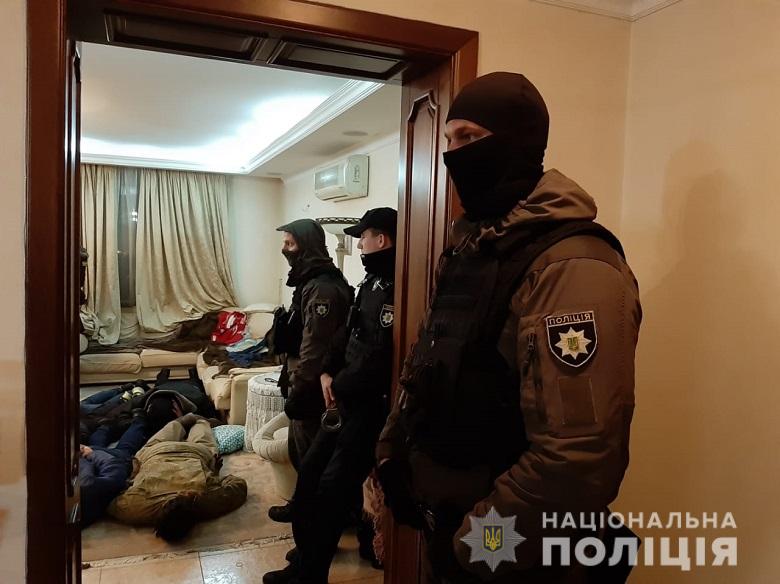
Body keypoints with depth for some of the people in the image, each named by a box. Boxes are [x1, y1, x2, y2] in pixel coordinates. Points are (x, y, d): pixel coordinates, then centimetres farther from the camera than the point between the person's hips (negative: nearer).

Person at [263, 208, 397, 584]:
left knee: (333, 487, 0)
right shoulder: (372, 281, 12)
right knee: (309, 473, 15)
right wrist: (327, 372, 3)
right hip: (347, 400, 10)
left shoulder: (394, 289, -20)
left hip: (371, 406, -9)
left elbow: (379, 359, -25)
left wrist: (339, 387, -12)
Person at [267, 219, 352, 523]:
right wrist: (292, 381, 22)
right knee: (301, 449, 21)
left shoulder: (322, 289, -23)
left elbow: (314, 349, -26)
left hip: (312, 389, -10)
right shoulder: (313, 282, 12)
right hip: (306, 383, 10)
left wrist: (297, 392, -21)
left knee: (310, 453, 5)